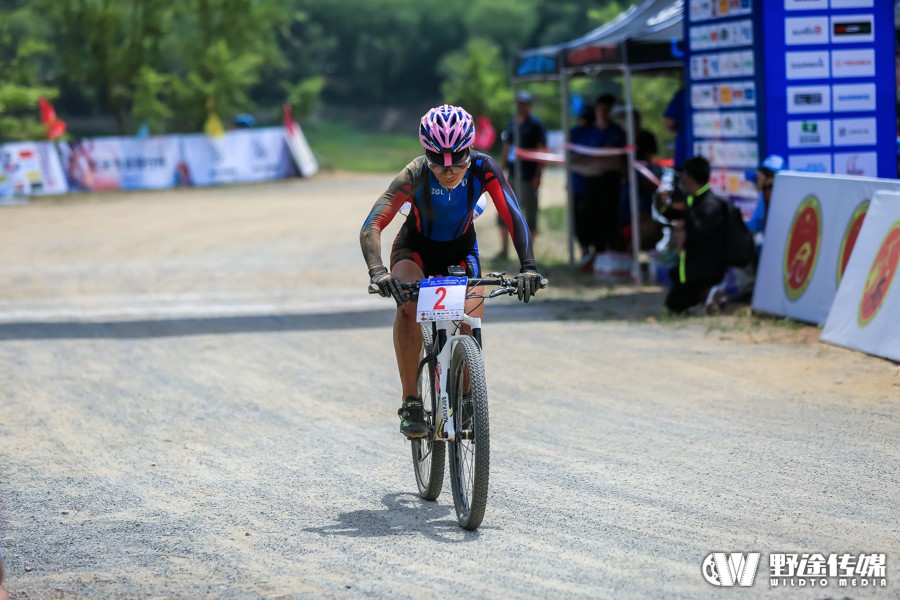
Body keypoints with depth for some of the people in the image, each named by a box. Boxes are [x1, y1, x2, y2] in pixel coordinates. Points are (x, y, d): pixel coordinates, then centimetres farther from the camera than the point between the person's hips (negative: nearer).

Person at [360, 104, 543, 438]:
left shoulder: (484, 169, -29)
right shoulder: (415, 176, -33)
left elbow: (513, 217, -32)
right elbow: (372, 226, -40)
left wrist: (528, 266, -46)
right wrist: (377, 271, -57)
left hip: (460, 248, 2)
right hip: (416, 247, -2)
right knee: (408, 303, -31)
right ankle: (410, 403, -24)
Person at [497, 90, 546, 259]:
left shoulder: (535, 125, -4)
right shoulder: (511, 124, 13)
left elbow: (542, 151, -8)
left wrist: (537, 175, -14)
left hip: (528, 177, -6)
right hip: (512, 176, 6)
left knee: (530, 215, 0)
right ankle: (504, 250, 15)